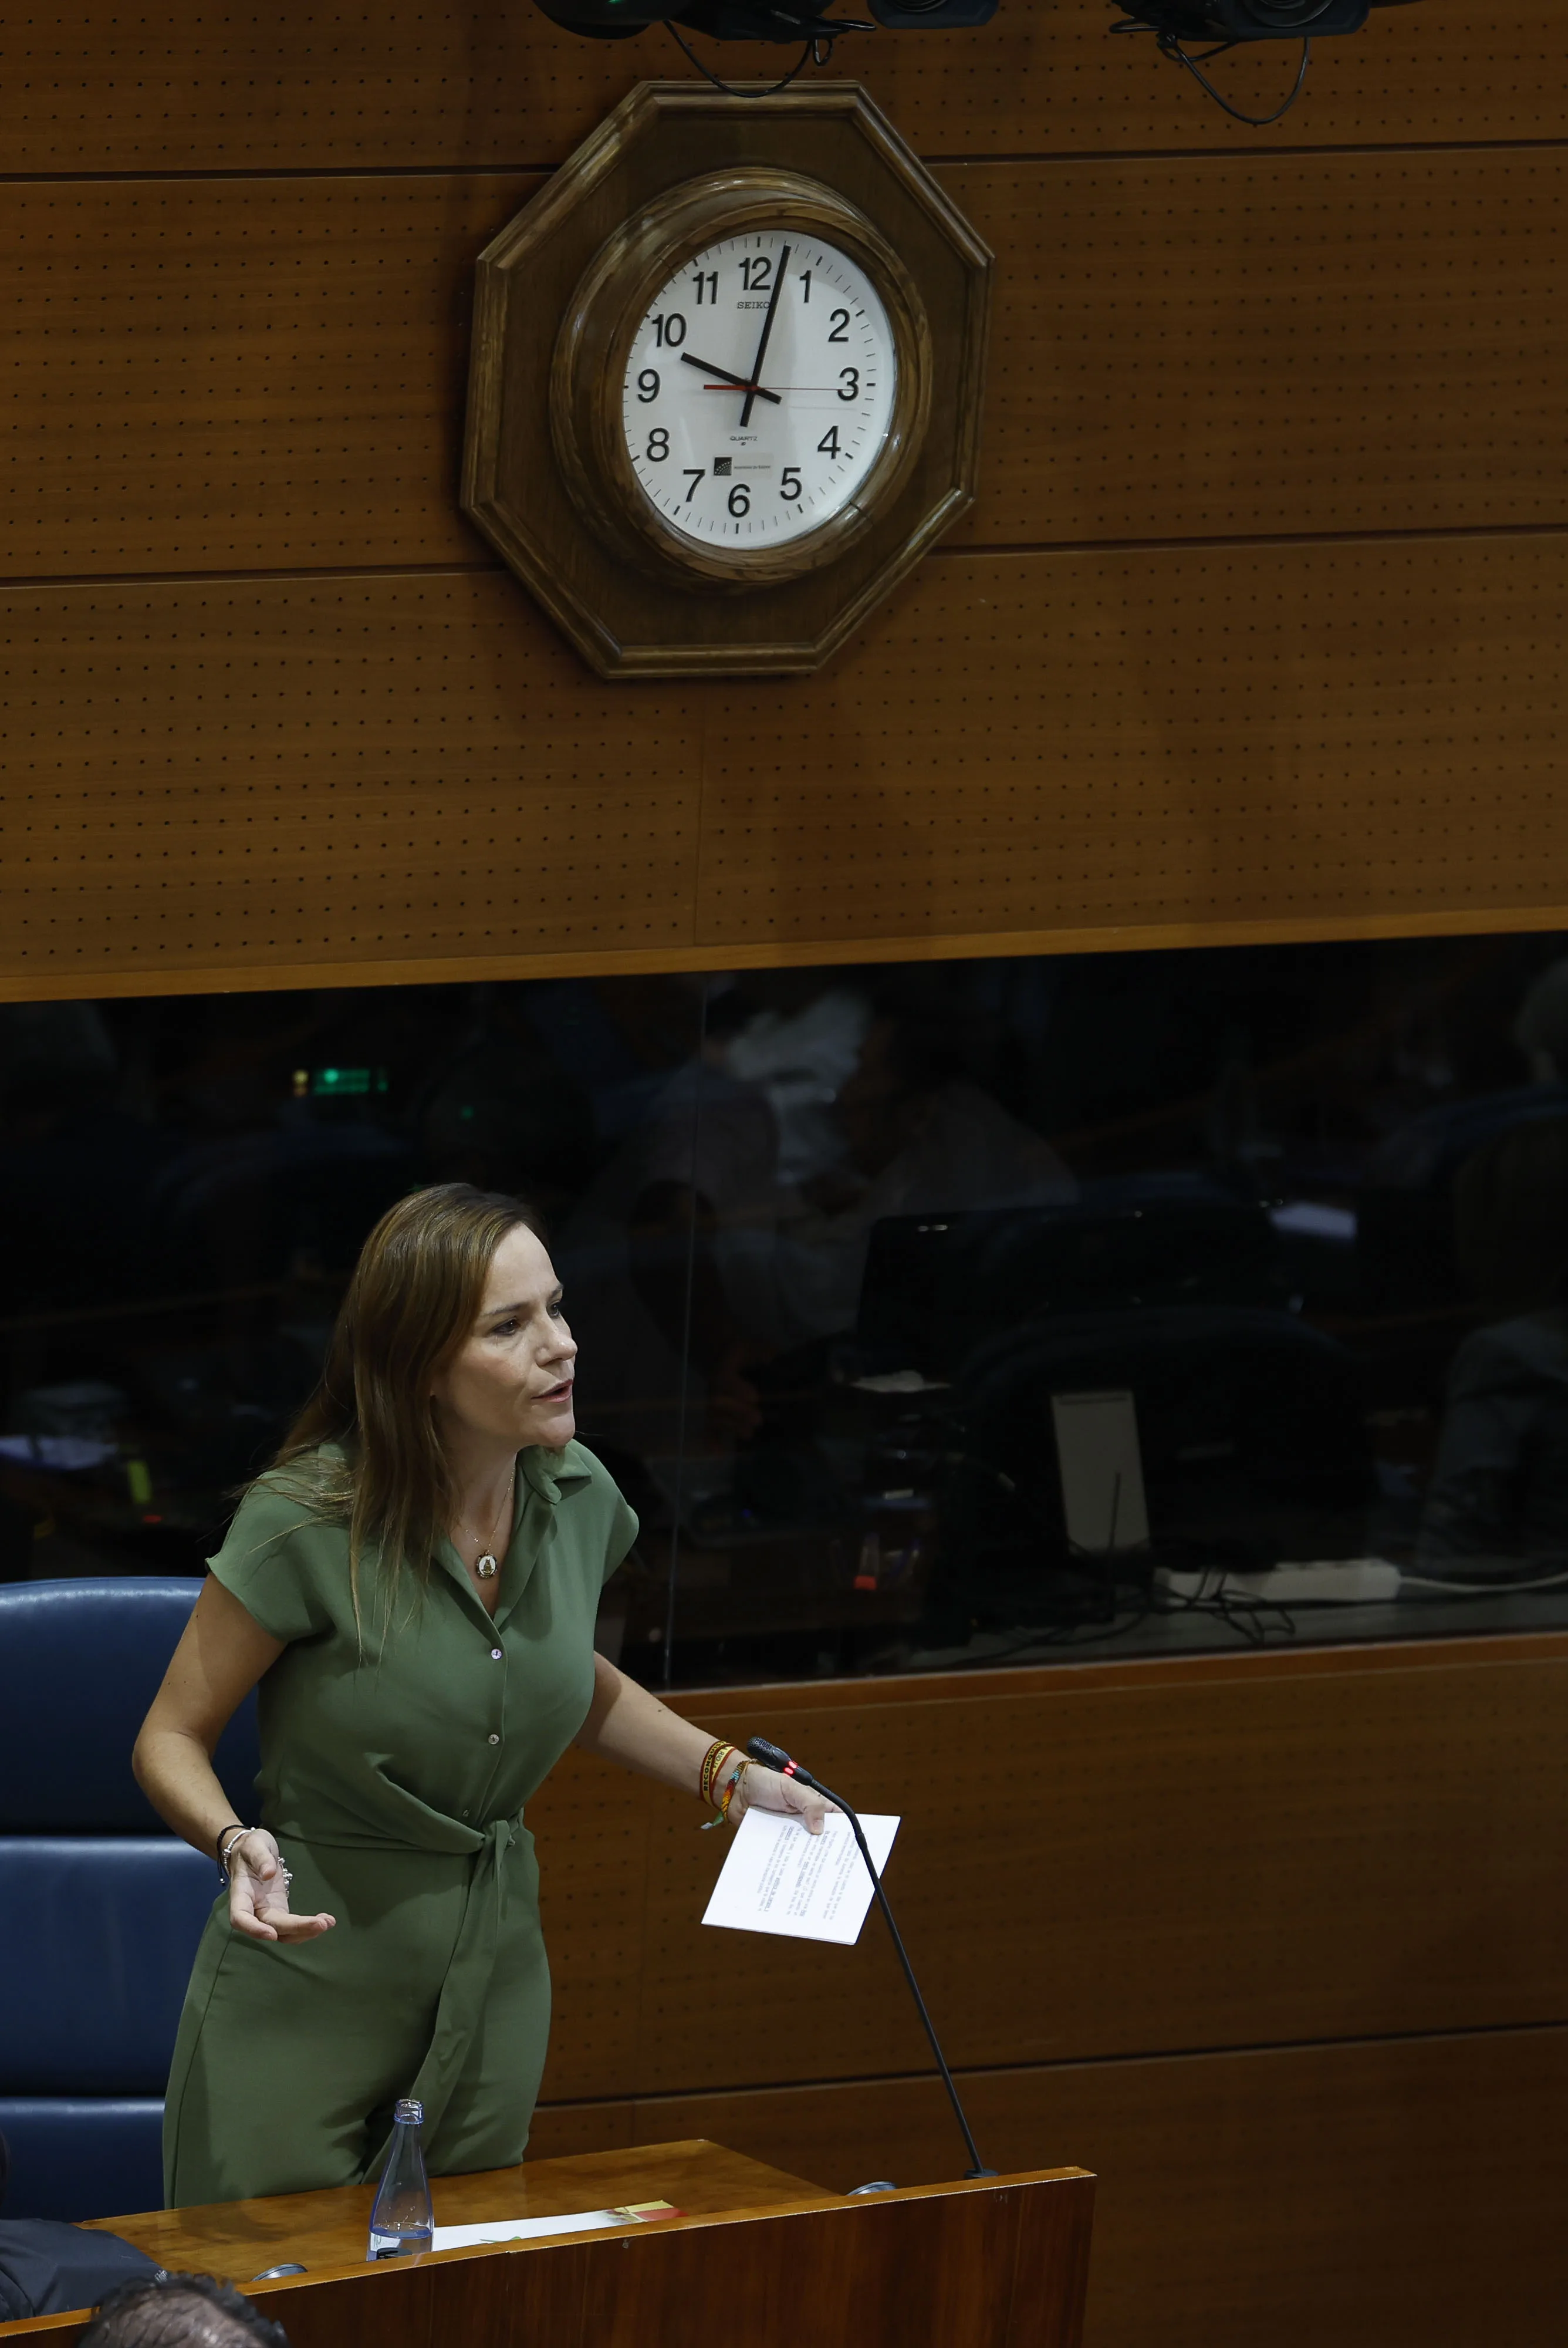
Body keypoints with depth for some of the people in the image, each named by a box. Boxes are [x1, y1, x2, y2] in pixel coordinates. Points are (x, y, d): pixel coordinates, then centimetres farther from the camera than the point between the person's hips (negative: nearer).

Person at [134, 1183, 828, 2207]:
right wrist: (237, 1844, -30)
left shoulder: (578, 1496, -2)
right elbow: (172, 1738, -11)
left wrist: (731, 1773, 9)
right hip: (310, 1997, -5)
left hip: (493, 1987, 5)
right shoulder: (309, 1526, -20)